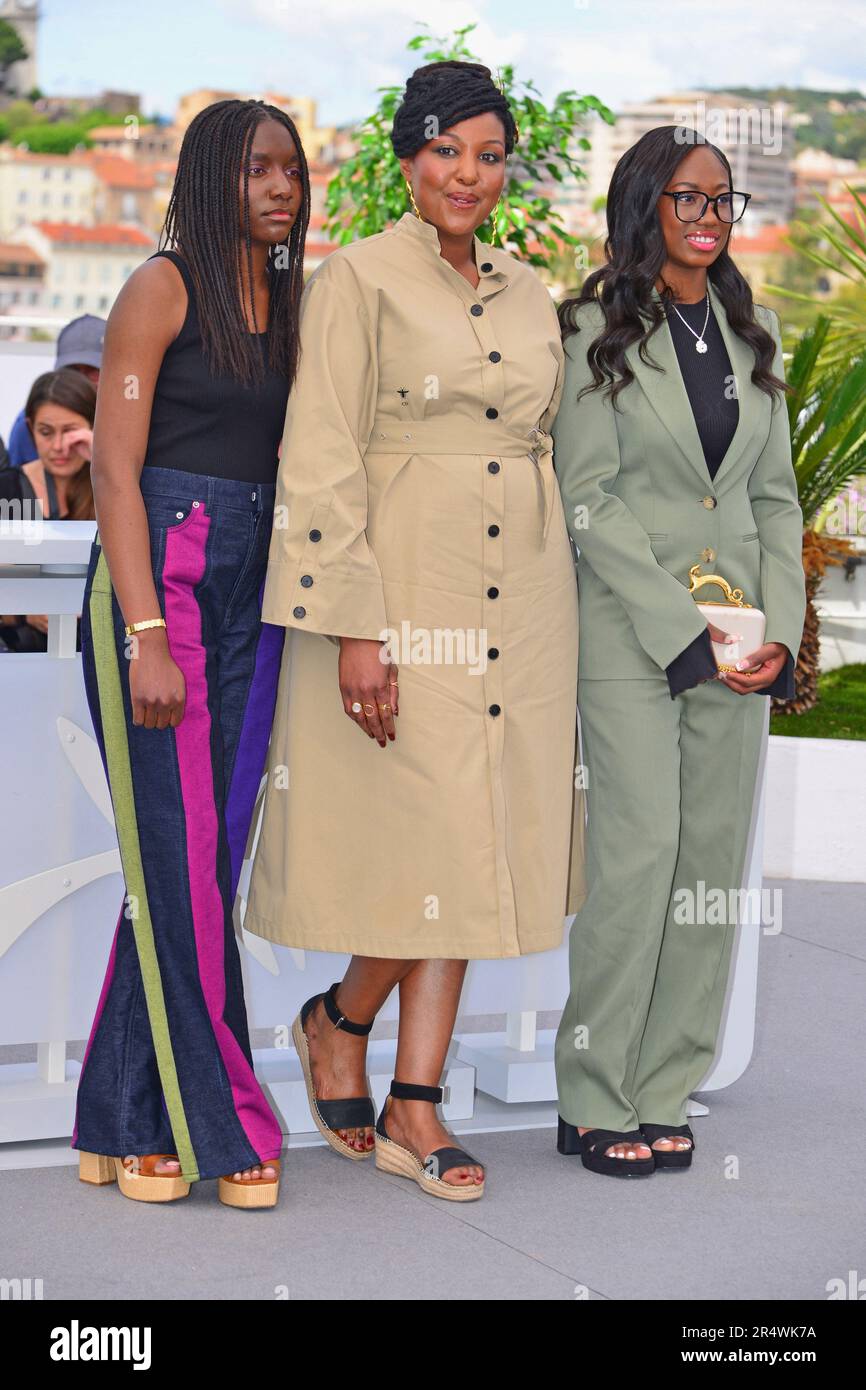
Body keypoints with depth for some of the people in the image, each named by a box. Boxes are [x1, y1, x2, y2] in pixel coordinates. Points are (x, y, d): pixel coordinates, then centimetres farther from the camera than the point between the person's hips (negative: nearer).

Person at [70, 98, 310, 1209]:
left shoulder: (285, 303, 16)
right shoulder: (164, 287, -3)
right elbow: (115, 467, -9)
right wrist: (147, 638, -17)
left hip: (251, 596, 7)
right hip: (156, 583, -6)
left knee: (205, 858, 5)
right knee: (180, 858, -4)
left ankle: (125, 1125, 13)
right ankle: (211, 1123, 4)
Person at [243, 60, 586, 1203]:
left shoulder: (529, 294, 15)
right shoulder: (358, 278, -4)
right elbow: (323, 464, -10)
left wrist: (556, 617, 15)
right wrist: (356, 625, -17)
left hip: (521, 599, 6)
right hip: (405, 589, -6)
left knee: (472, 841, 5)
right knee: (432, 836, -8)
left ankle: (414, 1106, 12)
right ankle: (339, 1019, 21)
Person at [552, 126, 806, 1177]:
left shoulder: (753, 334, 15)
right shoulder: (596, 330, -1)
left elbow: (775, 496, 15)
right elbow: (588, 499, -7)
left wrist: (778, 628, 1)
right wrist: (684, 632, -13)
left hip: (738, 638, 5)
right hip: (631, 631, -5)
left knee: (715, 860, 3)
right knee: (640, 851, -11)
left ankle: (662, 1095, 12)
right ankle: (596, 1101, 1)